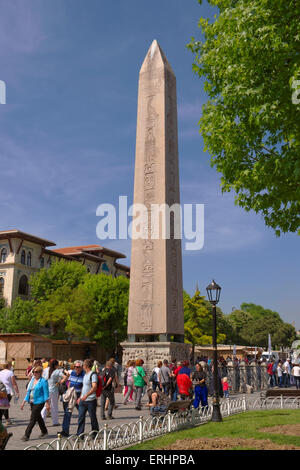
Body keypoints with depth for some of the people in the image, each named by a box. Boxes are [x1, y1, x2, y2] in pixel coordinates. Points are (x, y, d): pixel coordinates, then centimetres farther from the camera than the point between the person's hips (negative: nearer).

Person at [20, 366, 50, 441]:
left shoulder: (43, 381, -10)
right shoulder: (32, 380, 10)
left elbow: (46, 393, -10)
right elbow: (28, 392, 15)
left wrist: (47, 403, -13)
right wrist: (24, 402, 13)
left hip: (39, 402, -8)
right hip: (32, 402, 8)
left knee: (33, 419, -8)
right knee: (38, 417, 18)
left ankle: (26, 435, -2)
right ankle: (44, 431, 34)